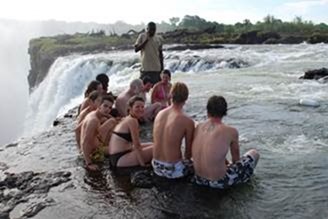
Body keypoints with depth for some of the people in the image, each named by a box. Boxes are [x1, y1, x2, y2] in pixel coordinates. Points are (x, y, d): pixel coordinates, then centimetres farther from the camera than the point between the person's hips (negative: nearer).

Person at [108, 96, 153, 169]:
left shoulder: (127, 119, 14)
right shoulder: (132, 121, -15)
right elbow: (137, 145, -17)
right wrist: (142, 164, -12)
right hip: (119, 159, -10)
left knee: (152, 145, 19)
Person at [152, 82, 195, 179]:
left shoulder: (160, 114, 0)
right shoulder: (187, 121, -18)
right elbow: (189, 150, -6)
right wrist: (185, 159, 17)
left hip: (156, 166, 6)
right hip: (172, 170, -6)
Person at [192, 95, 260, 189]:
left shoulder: (198, 127, -1)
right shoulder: (231, 131, -15)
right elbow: (236, 159, 2)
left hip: (199, 179, 5)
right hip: (219, 183, -5)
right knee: (254, 153, 15)